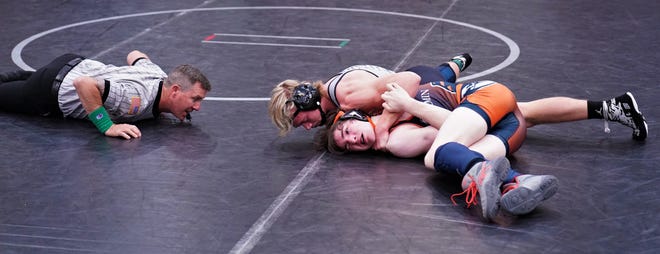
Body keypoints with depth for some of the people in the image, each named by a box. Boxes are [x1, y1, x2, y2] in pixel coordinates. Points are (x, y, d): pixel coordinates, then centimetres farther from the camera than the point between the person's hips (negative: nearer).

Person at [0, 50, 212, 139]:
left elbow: (135, 55, 9)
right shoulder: (138, 101, -41)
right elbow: (83, 84, -47)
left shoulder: (159, 76, -14)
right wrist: (108, 127, -44)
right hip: (51, 92, -7)